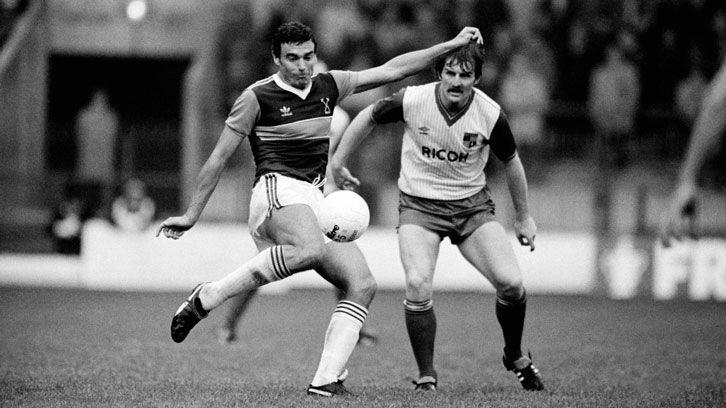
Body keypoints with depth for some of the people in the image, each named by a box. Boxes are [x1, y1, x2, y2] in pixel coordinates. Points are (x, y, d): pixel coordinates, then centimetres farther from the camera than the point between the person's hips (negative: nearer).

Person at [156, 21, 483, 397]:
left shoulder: (329, 87, 16)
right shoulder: (256, 97, -1)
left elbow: (391, 70, 20)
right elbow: (219, 158, 4)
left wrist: (452, 45, 17)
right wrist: (191, 215, 6)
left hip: (317, 201, 7)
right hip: (278, 192, -7)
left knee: (363, 285, -11)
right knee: (309, 249, -40)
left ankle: (327, 380, -17)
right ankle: (206, 298, -33)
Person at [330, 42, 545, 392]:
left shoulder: (490, 114, -13)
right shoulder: (412, 101, -17)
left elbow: (511, 162, 4)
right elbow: (369, 117, 4)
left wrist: (523, 217, 13)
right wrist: (338, 160, 7)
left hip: (472, 205, 1)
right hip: (419, 205, -1)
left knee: (511, 283, -14)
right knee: (418, 286, -24)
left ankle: (515, 356, 16)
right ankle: (426, 376, -5)